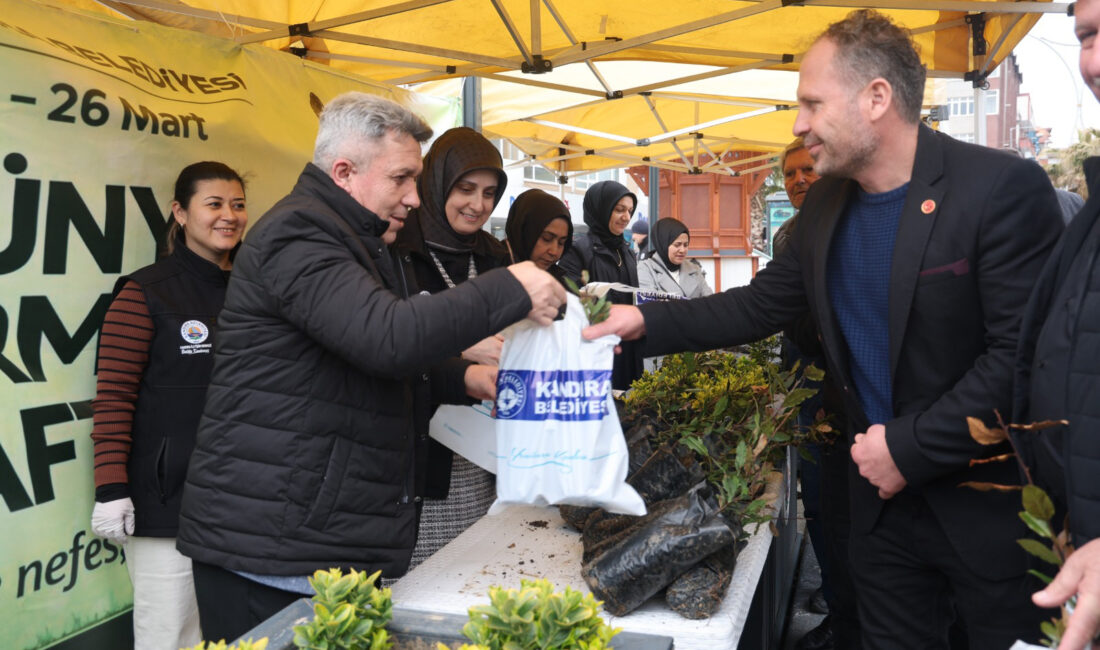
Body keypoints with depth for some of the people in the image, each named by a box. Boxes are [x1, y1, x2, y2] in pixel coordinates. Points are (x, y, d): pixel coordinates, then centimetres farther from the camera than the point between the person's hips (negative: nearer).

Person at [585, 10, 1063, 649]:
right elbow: (760, 305, 7)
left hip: (991, 505, -5)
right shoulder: (826, 206, 3)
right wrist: (647, 321, -1)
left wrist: (911, 447, -19)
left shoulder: (1004, 187, -17)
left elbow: (1022, 352, -20)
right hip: (885, 491, 6)